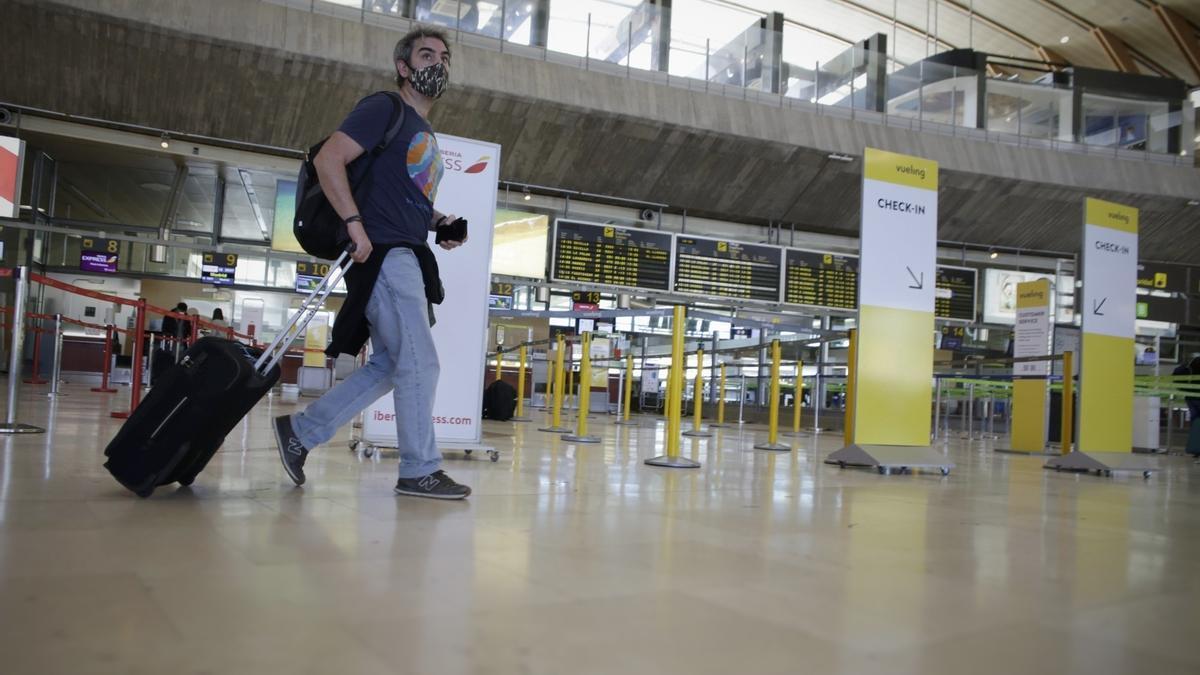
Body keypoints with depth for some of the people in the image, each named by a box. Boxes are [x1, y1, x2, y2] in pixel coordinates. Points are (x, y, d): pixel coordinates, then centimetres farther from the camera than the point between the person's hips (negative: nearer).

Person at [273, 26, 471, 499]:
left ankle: (300, 430, 20)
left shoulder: (426, 136, 23)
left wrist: (439, 224, 13)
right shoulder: (384, 108, -4)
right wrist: (354, 222, -22)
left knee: (387, 367, 11)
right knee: (419, 363, -7)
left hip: (408, 259, 10)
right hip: (384, 254, -9)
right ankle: (420, 470, 4)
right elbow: (328, 159, -14)